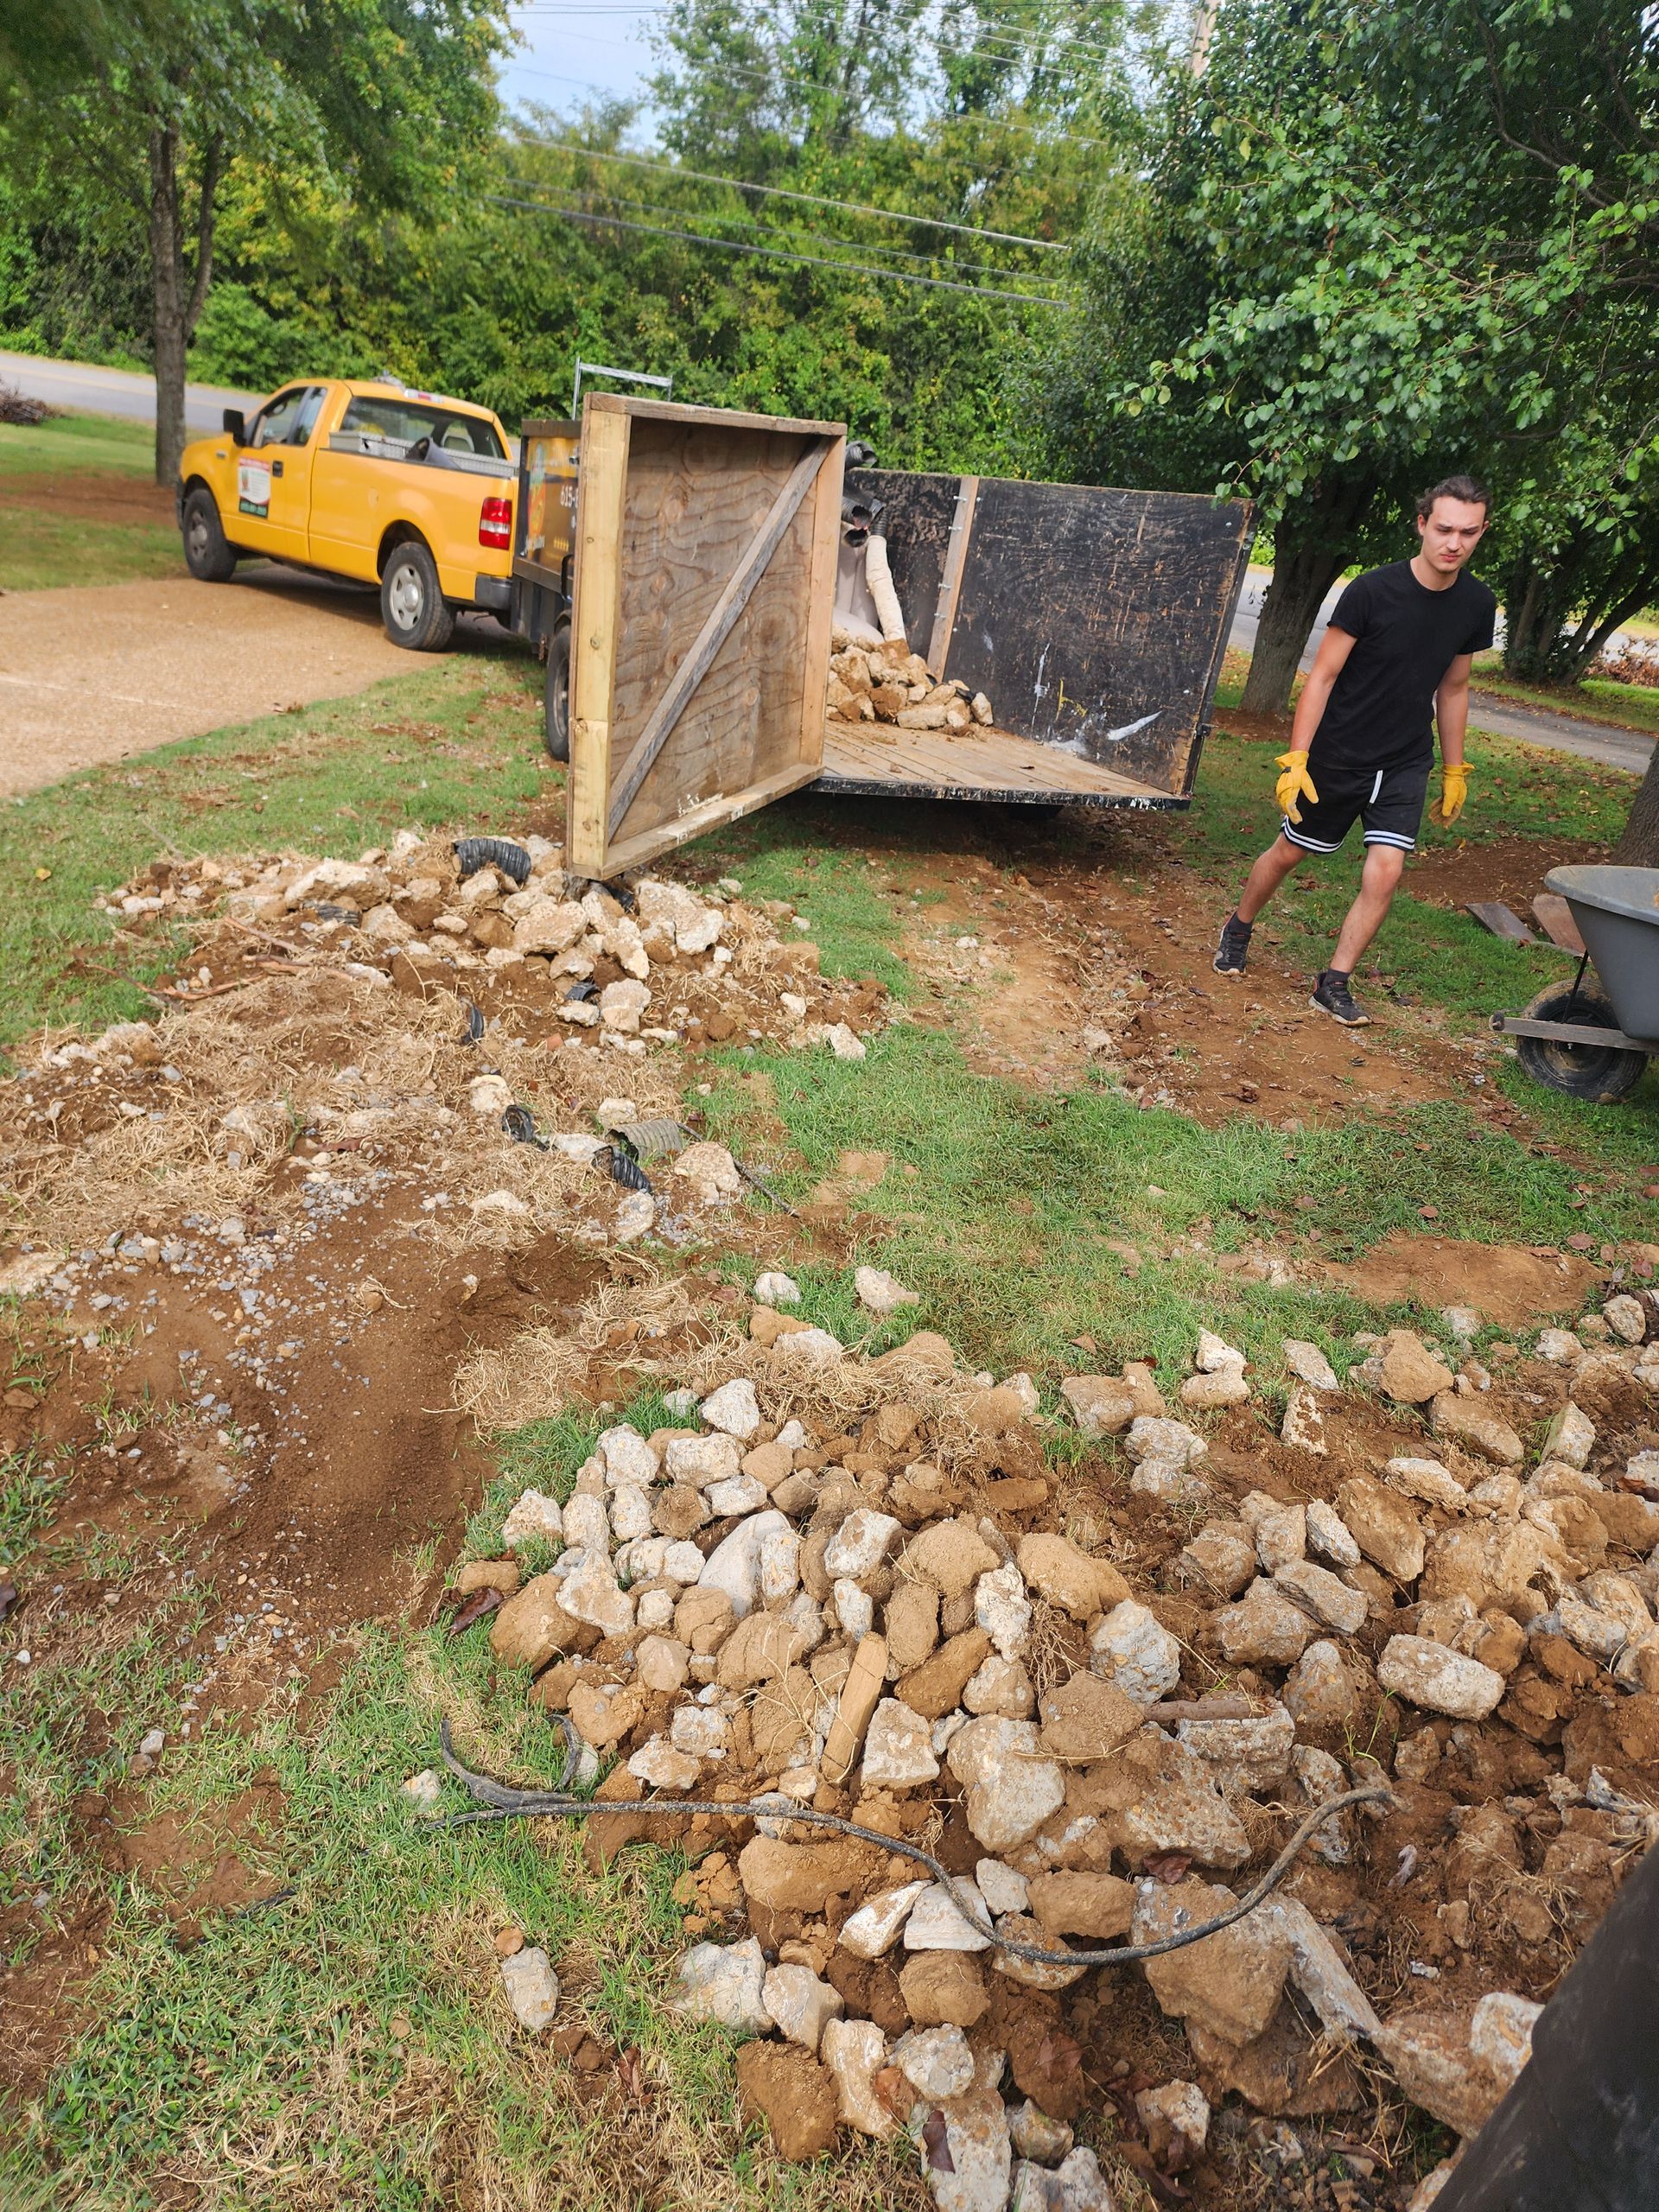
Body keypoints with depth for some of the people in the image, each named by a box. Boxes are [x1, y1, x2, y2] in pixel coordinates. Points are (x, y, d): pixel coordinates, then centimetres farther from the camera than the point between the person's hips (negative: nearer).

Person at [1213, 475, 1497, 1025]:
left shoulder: (1477, 604, -1)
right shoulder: (1373, 591, -17)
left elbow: (1452, 689, 11)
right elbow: (1322, 676, -14)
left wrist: (1454, 771, 14)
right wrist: (1295, 758, -19)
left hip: (1406, 764, 3)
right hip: (1337, 755, -3)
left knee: (1385, 872, -8)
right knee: (1288, 852, 11)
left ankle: (1334, 984, 5)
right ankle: (1238, 928, 38)